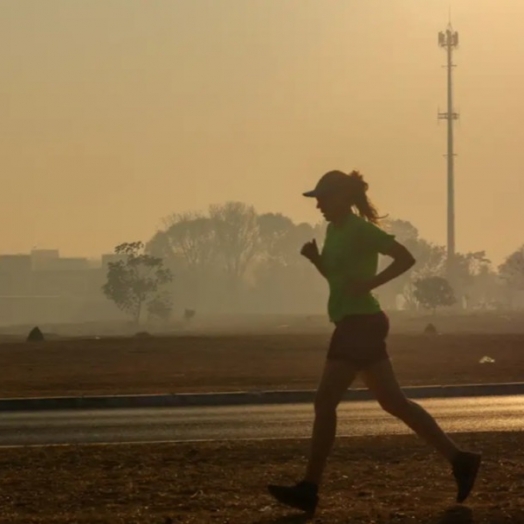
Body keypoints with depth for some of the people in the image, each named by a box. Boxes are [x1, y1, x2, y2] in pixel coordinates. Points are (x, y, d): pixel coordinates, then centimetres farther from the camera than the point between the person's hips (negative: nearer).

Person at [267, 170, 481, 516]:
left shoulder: (360, 230, -13)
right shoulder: (335, 230, 14)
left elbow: (406, 258, -16)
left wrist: (369, 283, -22)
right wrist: (314, 257, 6)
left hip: (360, 324, -10)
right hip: (356, 324, 10)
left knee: (325, 402, -8)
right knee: (393, 402, 10)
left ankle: (309, 490, -5)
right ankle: (459, 459, 13)